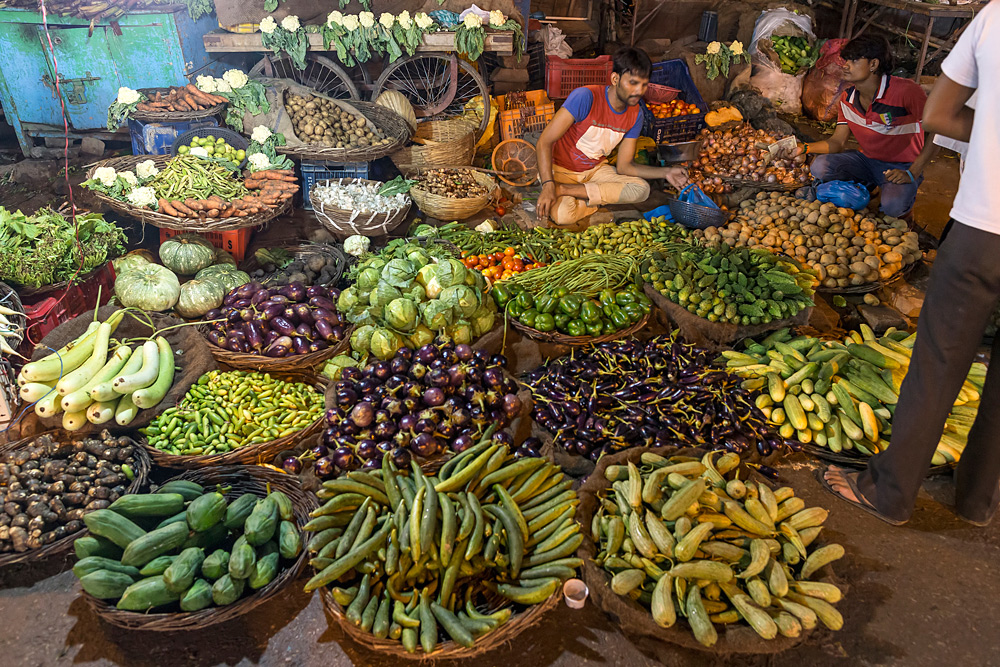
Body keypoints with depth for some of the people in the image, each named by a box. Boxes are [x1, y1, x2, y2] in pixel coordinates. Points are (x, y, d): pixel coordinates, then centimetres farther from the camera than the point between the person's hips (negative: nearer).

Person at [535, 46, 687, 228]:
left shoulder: (635, 115, -4)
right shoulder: (586, 97, -24)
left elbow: (624, 166, 0)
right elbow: (544, 142, -25)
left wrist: (665, 172, -14)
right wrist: (548, 186, -38)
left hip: (595, 170, 7)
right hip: (560, 171, -7)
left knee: (641, 189, -21)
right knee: (562, 215, -38)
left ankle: (564, 190, -21)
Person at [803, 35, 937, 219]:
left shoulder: (905, 91, -23)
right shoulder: (847, 98, -3)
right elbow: (838, 142, -4)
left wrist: (912, 174, -23)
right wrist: (805, 148, -24)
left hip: (902, 167, -5)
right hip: (868, 160, 5)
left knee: (892, 206, -34)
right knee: (820, 167, -20)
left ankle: (906, 198, 5)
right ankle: (864, 186, 7)